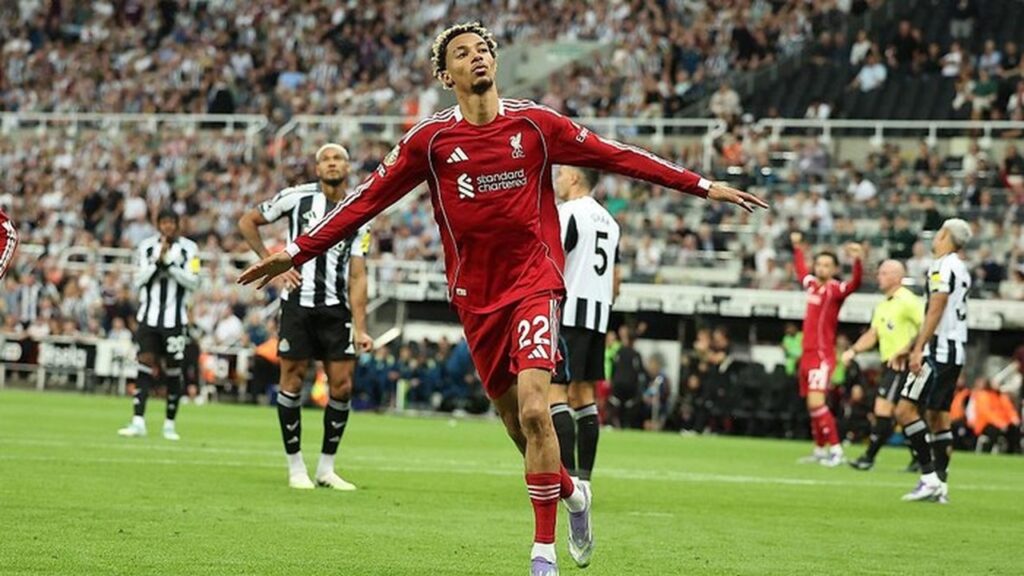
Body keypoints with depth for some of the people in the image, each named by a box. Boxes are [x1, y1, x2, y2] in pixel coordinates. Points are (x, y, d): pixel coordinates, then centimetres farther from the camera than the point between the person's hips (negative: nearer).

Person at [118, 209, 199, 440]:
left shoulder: (189, 249, 0)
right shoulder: (146, 247, 6)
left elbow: (193, 282, -7)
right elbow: (138, 282, 1)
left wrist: (169, 262, -14)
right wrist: (157, 261, -11)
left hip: (175, 319, -1)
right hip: (149, 316, 1)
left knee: (172, 371, 2)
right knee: (145, 367, -6)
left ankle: (170, 424, 12)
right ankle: (138, 422, -9)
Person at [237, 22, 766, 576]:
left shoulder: (536, 124, -2)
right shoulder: (430, 139, -1)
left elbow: (616, 156, 4)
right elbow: (369, 197, 2)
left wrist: (703, 186, 4)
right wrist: (298, 251, -2)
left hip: (534, 283, -2)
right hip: (476, 295, 2)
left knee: (533, 409, -18)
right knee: (514, 421, 7)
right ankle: (571, 493, 39)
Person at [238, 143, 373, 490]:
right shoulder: (297, 197, 0)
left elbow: (357, 277, 2)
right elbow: (247, 222, 9)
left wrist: (360, 329, -5)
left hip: (336, 309, 2)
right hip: (298, 303, -2)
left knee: (342, 385, -2)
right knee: (292, 381, -2)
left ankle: (326, 469, 11)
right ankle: (296, 468, 9)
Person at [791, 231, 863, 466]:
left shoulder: (835, 289, -9)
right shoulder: (812, 284, 11)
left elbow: (854, 284, -31)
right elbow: (801, 270, 34)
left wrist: (857, 261, -45)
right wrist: (798, 248, 44)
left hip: (823, 354, -8)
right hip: (808, 352, 8)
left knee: (816, 402, -17)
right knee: (812, 405, 11)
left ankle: (836, 450, -14)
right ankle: (820, 450, 20)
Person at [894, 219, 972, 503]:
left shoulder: (943, 266, -10)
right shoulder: (961, 270, 20)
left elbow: (935, 312, -19)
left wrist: (918, 349, -21)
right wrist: (910, 348, 28)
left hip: (939, 351, -10)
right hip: (955, 351, 10)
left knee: (905, 410, -11)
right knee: (938, 416, 12)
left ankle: (929, 477, -17)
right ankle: (939, 485, 11)